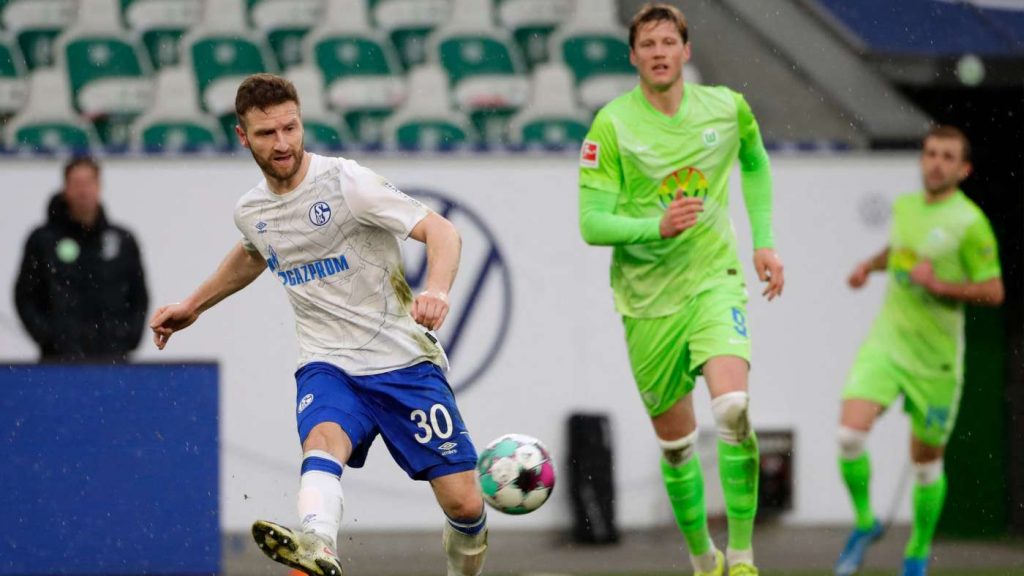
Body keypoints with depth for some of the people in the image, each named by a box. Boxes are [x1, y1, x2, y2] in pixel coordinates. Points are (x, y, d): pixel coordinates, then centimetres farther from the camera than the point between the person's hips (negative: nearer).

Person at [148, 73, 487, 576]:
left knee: (464, 505, -7)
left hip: (404, 360, -3)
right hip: (327, 364, 3)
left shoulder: (344, 182, -12)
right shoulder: (251, 212, 7)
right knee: (324, 437, -33)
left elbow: (440, 231, -18)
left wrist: (437, 290, -38)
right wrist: (193, 305, 38)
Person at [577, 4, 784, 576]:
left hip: (714, 279, 0)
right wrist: (658, 226, -28)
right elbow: (591, 223, -11)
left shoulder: (726, 107, -1)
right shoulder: (613, 125, -9)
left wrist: (764, 243, 13)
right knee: (676, 442, 8)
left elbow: (756, 165, 21)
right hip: (647, 296, 0)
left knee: (733, 407, -24)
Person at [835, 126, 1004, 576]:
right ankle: (864, 523, 7)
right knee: (850, 434, -16)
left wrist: (941, 285, -21)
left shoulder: (969, 222, -11)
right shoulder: (905, 206, 7)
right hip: (886, 340, 4)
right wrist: (871, 265, 10)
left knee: (926, 461, 7)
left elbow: (993, 291, -10)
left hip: (935, 355, -4)